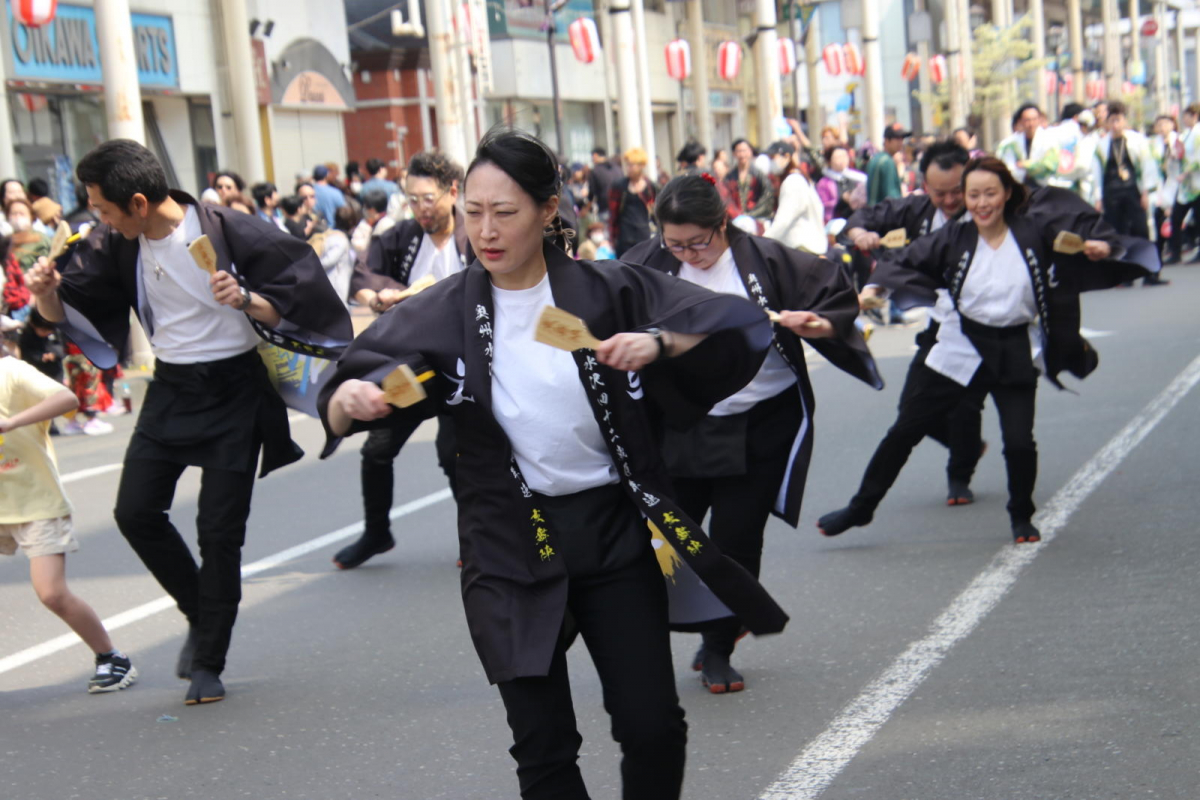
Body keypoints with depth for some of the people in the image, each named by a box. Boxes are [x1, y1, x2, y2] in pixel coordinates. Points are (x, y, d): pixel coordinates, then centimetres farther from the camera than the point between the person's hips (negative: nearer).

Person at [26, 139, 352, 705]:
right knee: (135, 512, -3)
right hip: (170, 390, 5)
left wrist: (246, 300, -32)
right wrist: (45, 292, -17)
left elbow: (288, 306, -13)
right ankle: (200, 615, 20)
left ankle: (208, 663, 11)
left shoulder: (228, 232, -17)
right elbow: (63, 312, 5)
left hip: (232, 390, -5)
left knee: (219, 531, -3)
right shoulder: (117, 246, -2)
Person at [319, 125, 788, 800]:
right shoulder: (445, 314, -4)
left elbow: (739, 327, -8)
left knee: (654, 730, 4)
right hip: (511, 548, 0)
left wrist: (660, 341, -27)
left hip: (614, 530, 0)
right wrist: (350, 399, -33)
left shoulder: (606, 291, -6)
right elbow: (348, 401, -10)